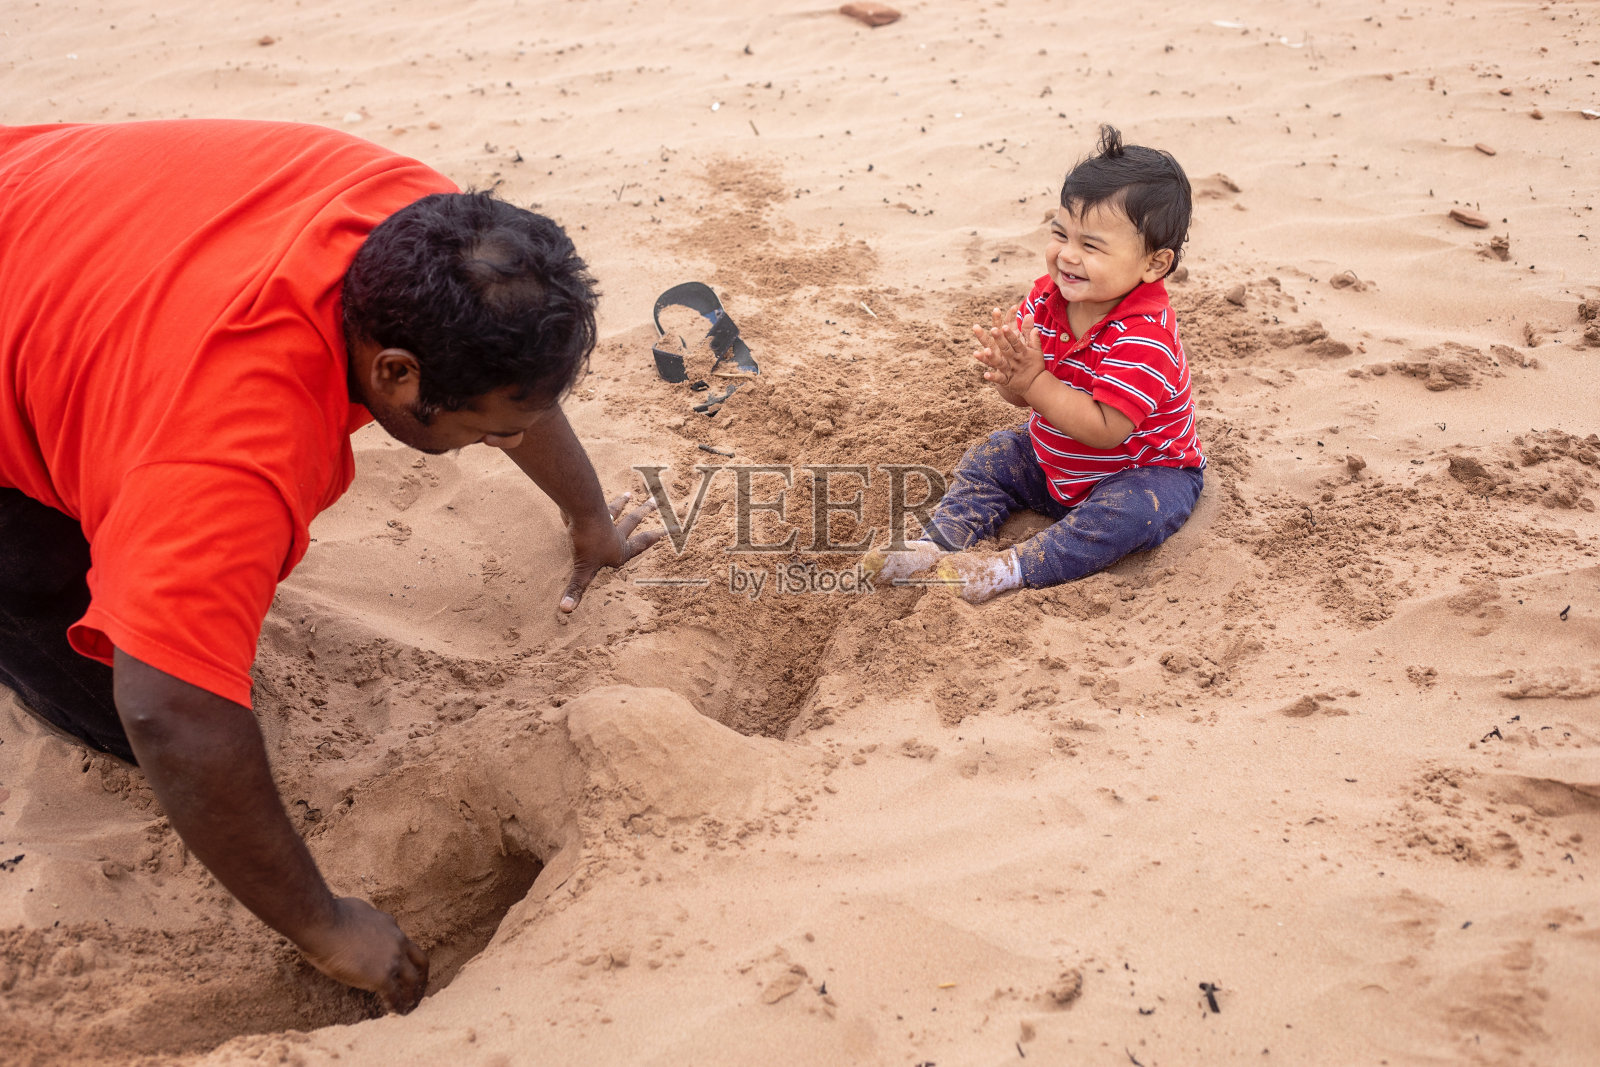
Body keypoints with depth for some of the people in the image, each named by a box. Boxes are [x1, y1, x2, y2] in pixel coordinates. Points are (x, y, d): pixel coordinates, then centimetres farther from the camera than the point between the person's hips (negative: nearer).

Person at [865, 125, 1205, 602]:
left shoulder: (1144, 335, -32)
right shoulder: (1048, 297, -10)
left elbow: (1104, 430, -36)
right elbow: (1021, 396, -7)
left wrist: (1033, 380, -38)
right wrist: (1008, 370, -32)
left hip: (1145, 471, -7)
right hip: (1056, 464, 7)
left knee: (1129, 510, -34)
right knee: (990, 458, 3)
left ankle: (1012, 569, -33)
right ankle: (937, 544, -9)